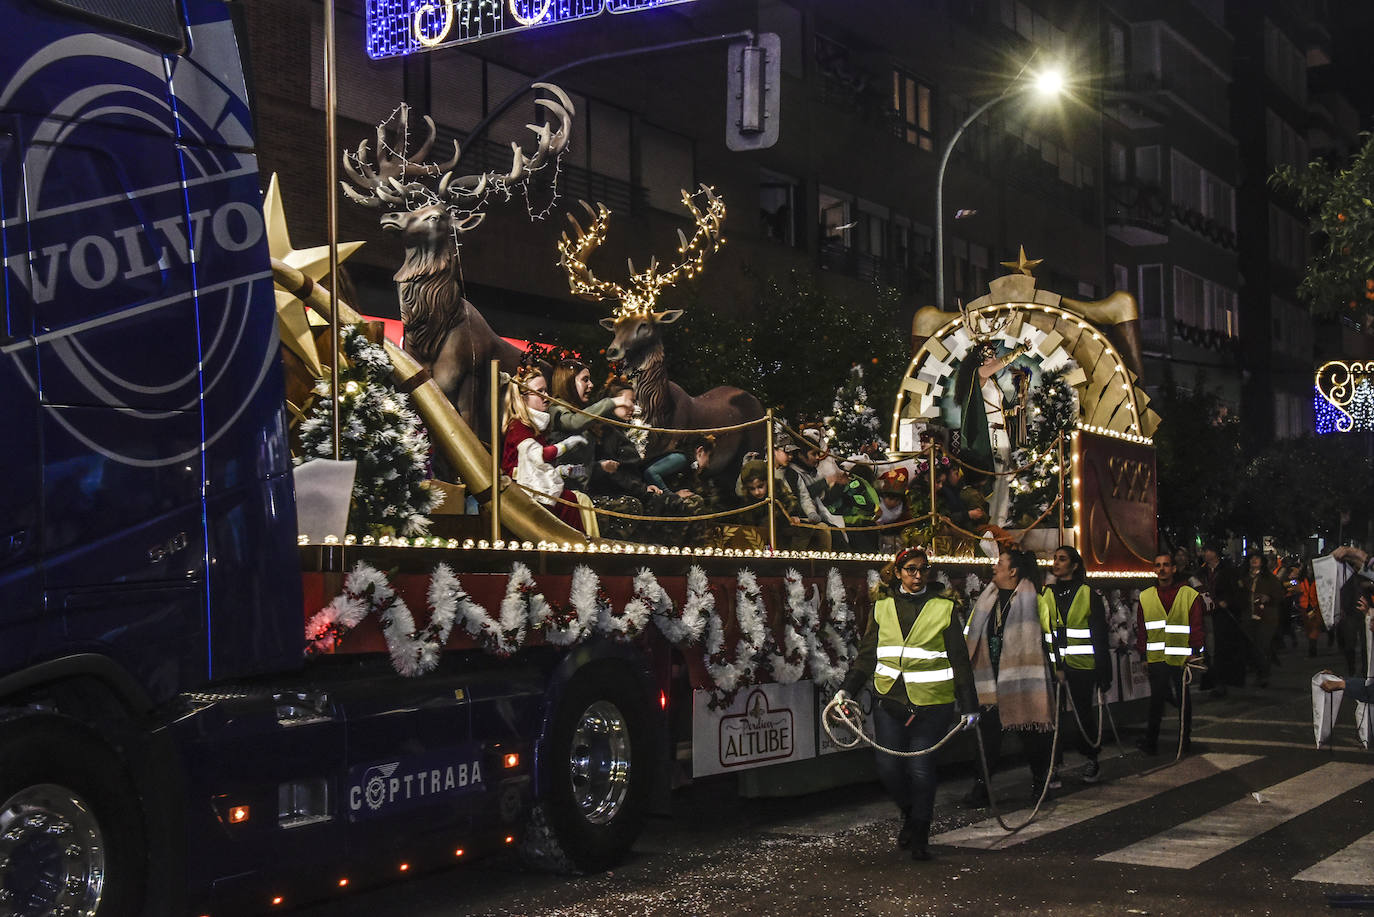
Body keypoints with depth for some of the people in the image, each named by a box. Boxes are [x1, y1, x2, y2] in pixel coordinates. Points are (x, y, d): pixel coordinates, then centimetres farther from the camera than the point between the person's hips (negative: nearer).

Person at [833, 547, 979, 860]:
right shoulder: (883, 607, 10)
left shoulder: (943, 608, 4)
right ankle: (909, 814, 25)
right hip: (889, 699, 2)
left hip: (931, 703, -2)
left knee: (921, 768, -5)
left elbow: (959, 660, 6)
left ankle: (920, 834, 14)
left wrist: (968, 705, 4)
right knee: (887, 765, -4)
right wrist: (847, 690, 2)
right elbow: (866, 655, 13)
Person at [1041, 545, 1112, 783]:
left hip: (1081, 666, -3)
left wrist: (1104, 673, -4)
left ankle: (1092, 760, 22)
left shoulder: (1089, 595, 0)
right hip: (1052, 665, 3)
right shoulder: (1045, 595, 10)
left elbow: (1100, 636, -1)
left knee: (1082, 714, 2)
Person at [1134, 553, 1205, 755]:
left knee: (1184, 700, 9)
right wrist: (1143, 653, 3)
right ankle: (1151, 741, 0)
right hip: (1156, 658, 1)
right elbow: (1141, 629, 10)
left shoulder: (1190, 595, 0)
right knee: (1156, 699, -3)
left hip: (1182, 659, -1)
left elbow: (1196, 628, 0)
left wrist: (1194, 652, -10)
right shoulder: (1145, 597, 8)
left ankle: (1185, 739, 22)